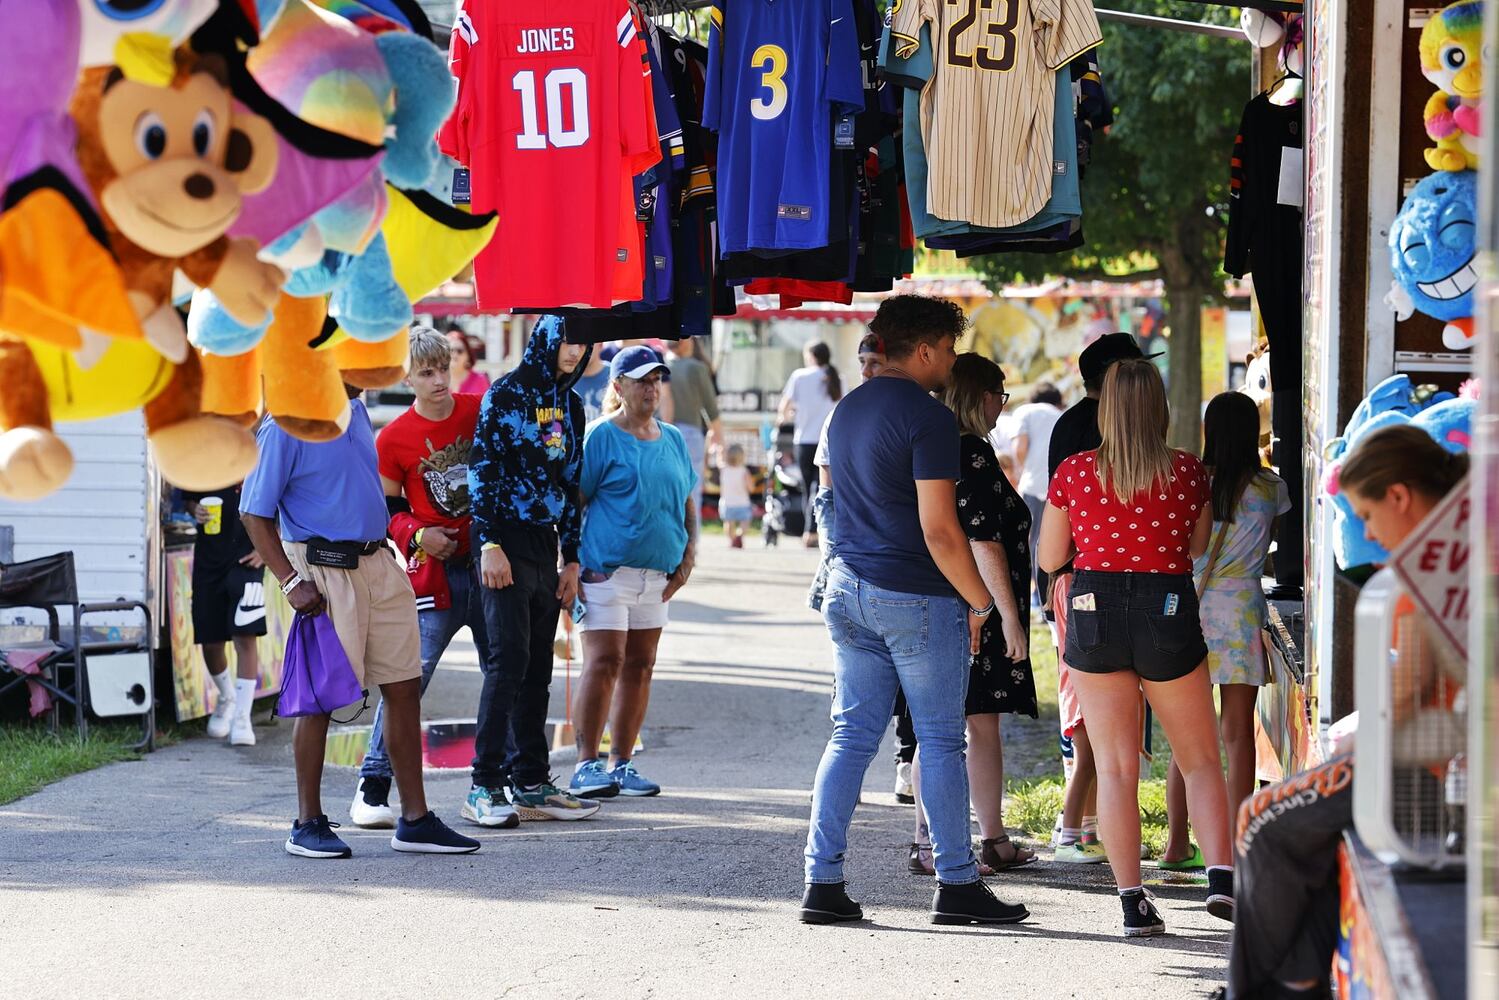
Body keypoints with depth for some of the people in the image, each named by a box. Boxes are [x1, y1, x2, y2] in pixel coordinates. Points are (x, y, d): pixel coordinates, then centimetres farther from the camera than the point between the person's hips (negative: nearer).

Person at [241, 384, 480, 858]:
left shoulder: (354, 411, 12)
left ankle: (415, 819, 13)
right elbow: (254, 514, -11)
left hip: (377, 564, 8)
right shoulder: (285, 427, -12)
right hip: (323, 569, -8)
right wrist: (291, 583, -17)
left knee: (404, 686, 7)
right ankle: (308, 824, 10)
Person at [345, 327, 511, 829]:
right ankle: (372, 788, 2)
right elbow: (385, 506, 6)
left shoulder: (481, 411, 2)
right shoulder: (393, 438, -3)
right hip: (435, 571, -3)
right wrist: (415, 535, -12)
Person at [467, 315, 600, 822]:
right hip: (506, 544, -7)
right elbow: (481, 470, -9)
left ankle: (531, 782, 10)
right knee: (509, 659, -13)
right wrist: (489, 545, -16)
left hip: (546, 546, 7)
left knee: (538, 667, 6)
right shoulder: (506, 394, -4)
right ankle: (485, 783, -10)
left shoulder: (570, 406, 16)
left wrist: (572, 558, 15)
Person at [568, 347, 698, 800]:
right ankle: (586, 765, -7)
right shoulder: (601, 437, -4)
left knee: (640, 667, 8)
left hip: (657, 572, 6)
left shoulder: (673, 439, 15)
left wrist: (689, 553, 8)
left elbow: (687, 502, 22)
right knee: (604, 663, -11)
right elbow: (573, 503, -5)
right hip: (608, 570, -6)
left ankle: (621, 762, 15)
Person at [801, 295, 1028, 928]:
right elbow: (939, 530, -18)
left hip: (848, 590, 7)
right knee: (941, 744, 2)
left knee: (851, 737, 8)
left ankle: (823, 882, 4)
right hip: (916, 599, -7)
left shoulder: (846, 411, 11)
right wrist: (980, 601, -9)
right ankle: (957, 885, 8)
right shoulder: (928, 418, -15)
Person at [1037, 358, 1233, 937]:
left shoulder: (1074, 473, -2)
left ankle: (1132, 903, 3)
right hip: (1169, 613, 0)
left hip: (1094, 612, 0)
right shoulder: (1188, 472, -2)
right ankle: (1221, 876, 0)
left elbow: (1049, 559, 8)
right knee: (1200, 759, 14)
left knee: (1115, 766, 6)